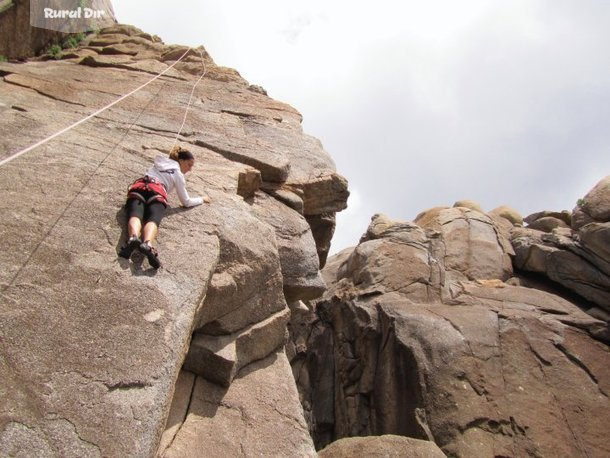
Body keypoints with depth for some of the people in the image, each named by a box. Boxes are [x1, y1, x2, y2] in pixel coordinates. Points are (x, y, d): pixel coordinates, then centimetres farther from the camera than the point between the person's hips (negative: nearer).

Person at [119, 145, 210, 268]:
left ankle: (133, 238, -59)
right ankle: (147, 244, -60)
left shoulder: (159, 162, 37)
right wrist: (202, 199, 38)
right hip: (157, 192, -4)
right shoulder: (178, 175, 21)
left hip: (137, 188, 4)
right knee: (153, 219, -28)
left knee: (135, 215, -25)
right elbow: (187, 202, 22)